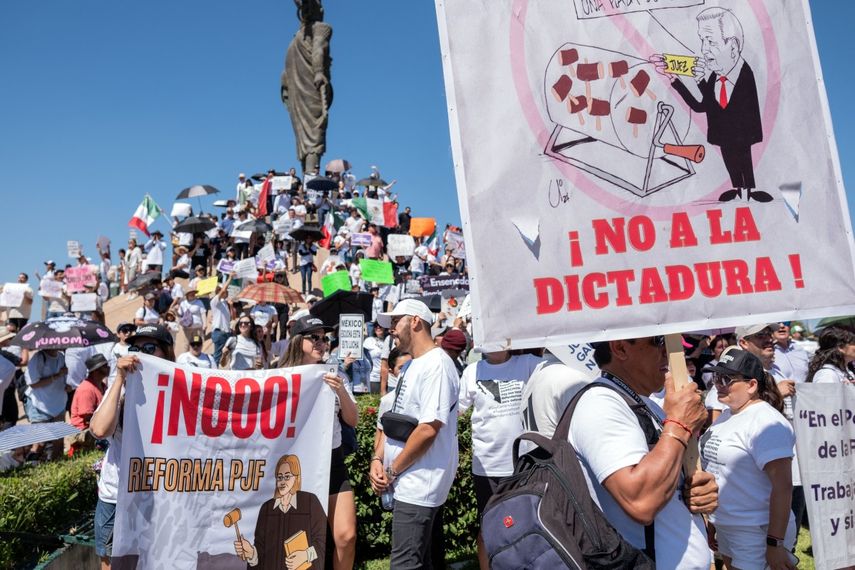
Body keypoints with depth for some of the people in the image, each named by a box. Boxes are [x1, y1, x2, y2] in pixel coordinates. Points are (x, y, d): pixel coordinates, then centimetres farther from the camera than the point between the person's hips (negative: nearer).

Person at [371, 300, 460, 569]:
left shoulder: (436, 365, -17)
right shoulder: (413, 365, 13)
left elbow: (428, 429, -23)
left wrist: (391, 471, -14)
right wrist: (378, 460, 1)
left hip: (419, 483, -9)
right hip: (408, 482, 9)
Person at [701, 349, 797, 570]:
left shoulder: (766, 423, -19)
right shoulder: (727, 414, 7)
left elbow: (783, 485, -23)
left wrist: (775, 543, -24)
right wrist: (713, 520, 18)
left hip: (757, 534, -8)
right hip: (725, 527, 8)